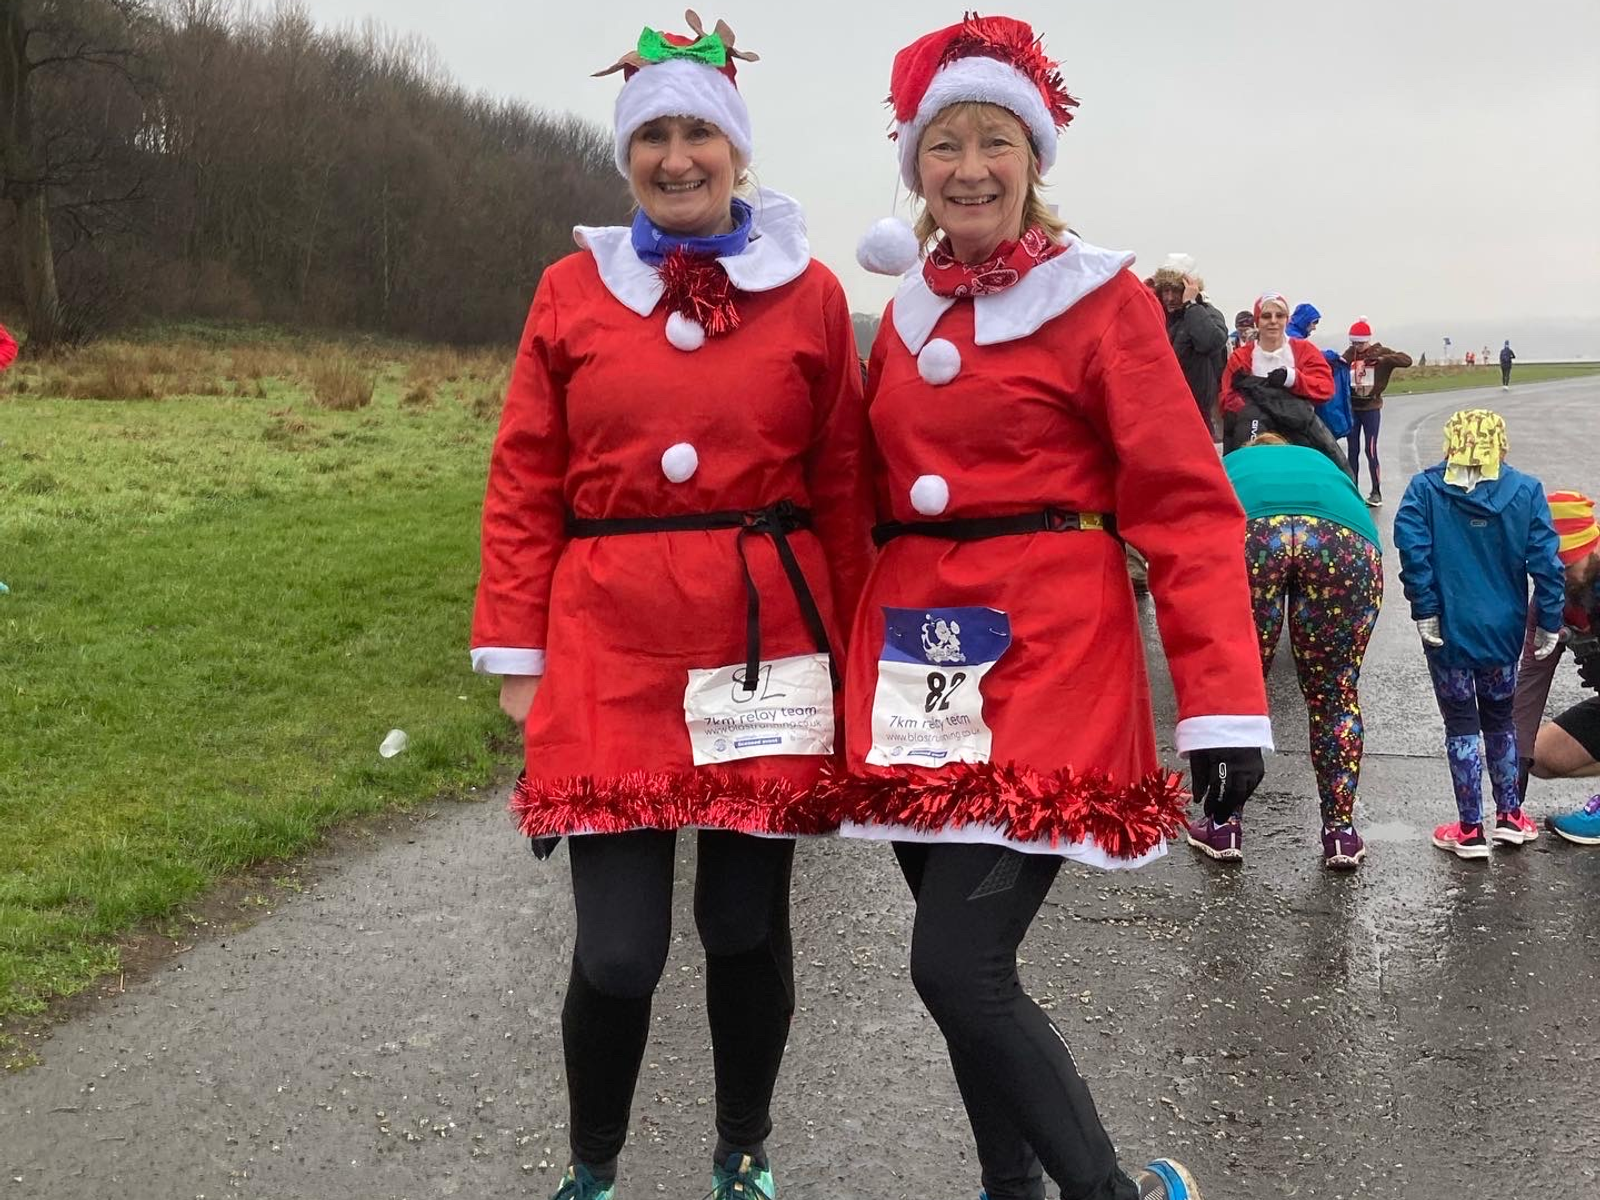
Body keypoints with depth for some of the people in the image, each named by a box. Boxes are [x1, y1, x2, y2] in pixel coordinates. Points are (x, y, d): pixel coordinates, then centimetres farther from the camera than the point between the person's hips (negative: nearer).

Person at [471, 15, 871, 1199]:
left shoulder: (810, 292, 5)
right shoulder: (573, 291, 6)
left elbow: (841, 484, 5)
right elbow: (524, 483, 5)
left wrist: (853, 651, 4)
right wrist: (515, 648, 1)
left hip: (767, 641, 0)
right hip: (610, 642, 0)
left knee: (747, 923, 9)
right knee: (619, 946, -2)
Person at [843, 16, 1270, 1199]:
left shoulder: (1104, 299, -4)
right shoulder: (907, 312, 13)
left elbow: (1186, 506, -10)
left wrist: (1226, 702, -18)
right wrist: (864, 654, 13)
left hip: (1046, 660, -6)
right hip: (918, 659, 6)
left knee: (958, 968, -13)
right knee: (967, 967, 11)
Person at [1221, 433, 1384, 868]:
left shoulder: (1227, 467, 41)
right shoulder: (1321, 463, 44)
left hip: (1245, 537, -1)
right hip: (1345, 538, 1)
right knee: (1336, 692, 17)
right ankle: (1340, 834, 26)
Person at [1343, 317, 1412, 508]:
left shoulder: (1380, 352, -5)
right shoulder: (1350, 354, 3)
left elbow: (1407, 360, -16)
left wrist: (1381, 359, -24)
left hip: (1371, 408, -3)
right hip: (1351, 408, 3)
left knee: (1370, 450, -4)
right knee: (1352, 451, 8)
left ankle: (1376, 492, 5)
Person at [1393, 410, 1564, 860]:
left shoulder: (1425, 489, -7)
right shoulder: (1526, 491, -2)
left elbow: (1412, 549, -18)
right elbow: (1546, 561, -5)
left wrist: (1425, 611, -12)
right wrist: (1548, 623, 2)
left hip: (1449, 630, -2)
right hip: (1503, 631, 2)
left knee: (1461, 724, 7)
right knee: (1500, 718, 21)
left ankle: (1470, 830, 10)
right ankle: (1509, 815, 29)